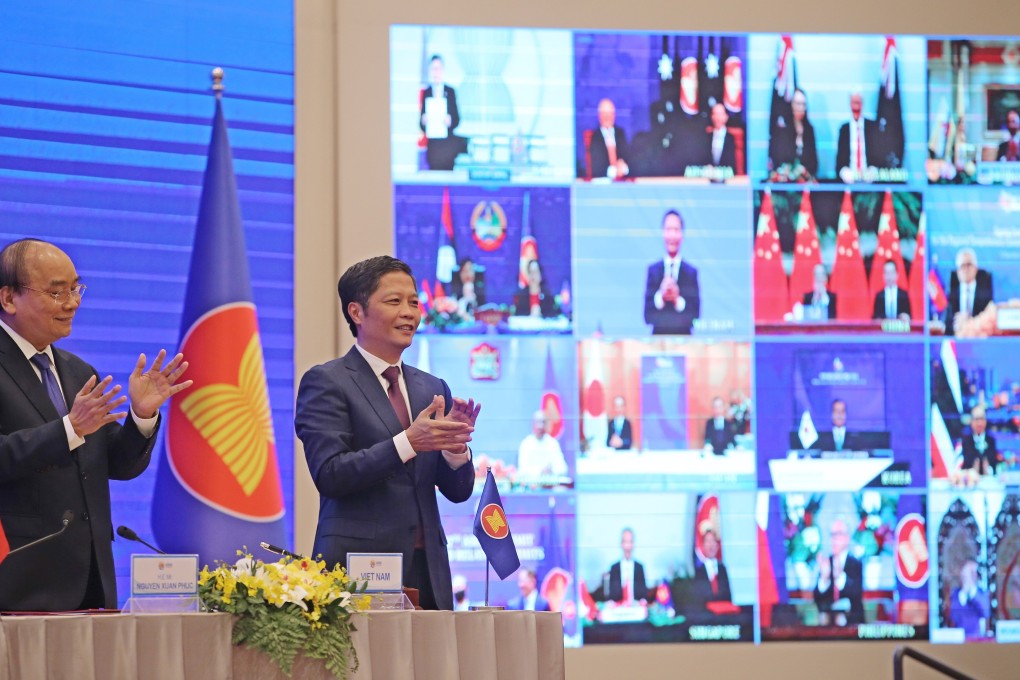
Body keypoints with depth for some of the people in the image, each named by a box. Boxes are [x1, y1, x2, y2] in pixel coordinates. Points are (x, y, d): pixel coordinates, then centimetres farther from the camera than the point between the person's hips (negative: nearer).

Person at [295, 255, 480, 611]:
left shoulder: (433, 389, 16)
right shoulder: (326, 382, 0)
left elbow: (458, 490, 14)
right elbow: (329, 474, -12)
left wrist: (453, 443, -7)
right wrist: (408, 443, -21)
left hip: (428, 570, 5)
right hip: (358, 572, -5)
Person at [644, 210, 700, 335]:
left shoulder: (691, 272, 3)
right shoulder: (653, 269, 5)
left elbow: (695, 316, -2)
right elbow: (647, 316, 0)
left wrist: (678, 300, -18)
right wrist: (660, 296, -18)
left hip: (684, 337, 0)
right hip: (658, 337, 0)